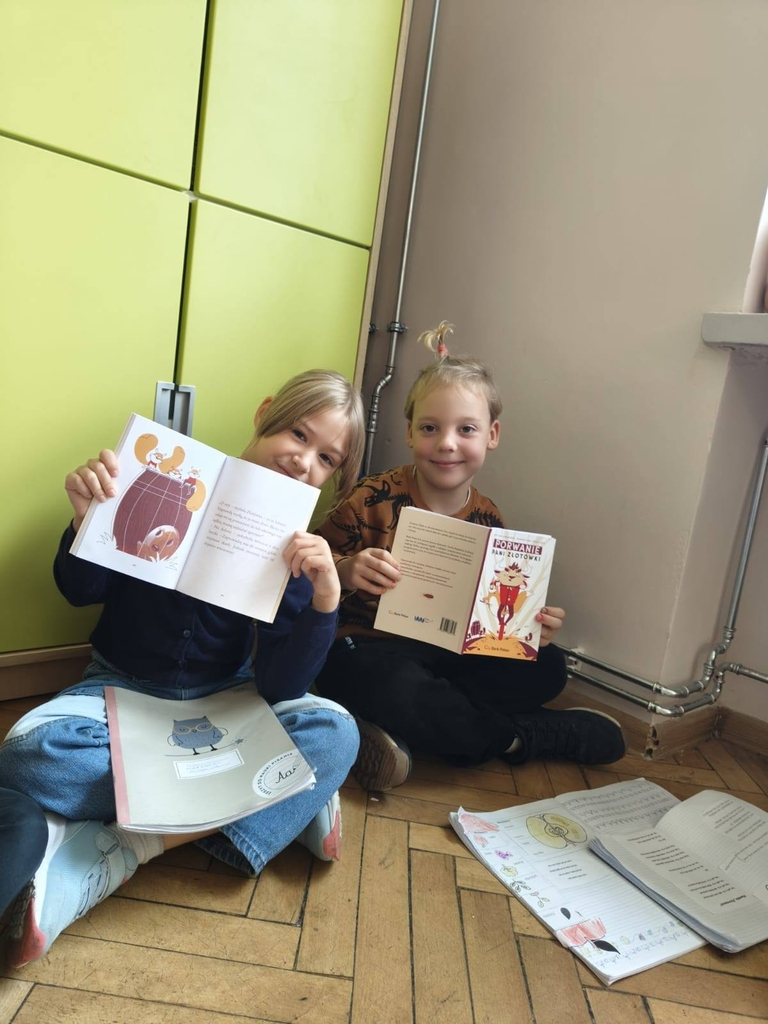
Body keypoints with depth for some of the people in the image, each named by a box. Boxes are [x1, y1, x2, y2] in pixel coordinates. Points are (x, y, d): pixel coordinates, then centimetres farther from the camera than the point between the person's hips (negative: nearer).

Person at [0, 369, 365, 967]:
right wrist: (86, 519, -25)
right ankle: (285, 800, -20)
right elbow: (80, 591, -4)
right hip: (123, 688, -1)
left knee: (335, 732, -26)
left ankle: (96, 866, -25)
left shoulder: (296, 551, -8)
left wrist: (326, 598, -33)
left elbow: (278, 689, -17)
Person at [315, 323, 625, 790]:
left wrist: (534, 626, -11)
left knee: (546, 669, -8)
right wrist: (346, 572, -33)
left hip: (446, 653, 6)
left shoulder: (488, 518, 1)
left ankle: (402, 734, -20)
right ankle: (517, 736, -9)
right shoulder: (373, 500, -14)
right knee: (400, 692, -37)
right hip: (363, 647, -5)